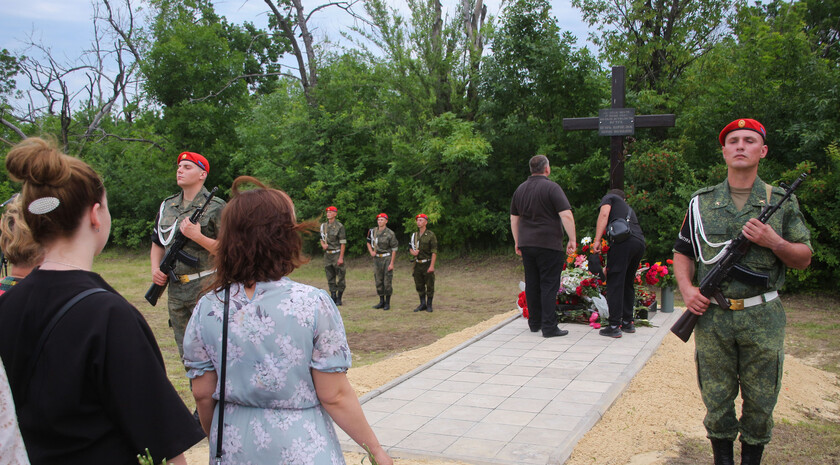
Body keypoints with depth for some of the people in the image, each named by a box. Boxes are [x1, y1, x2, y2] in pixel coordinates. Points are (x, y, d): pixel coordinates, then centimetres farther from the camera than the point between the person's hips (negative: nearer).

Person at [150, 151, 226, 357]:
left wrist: (197, 236, -19)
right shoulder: (167, 205, 12)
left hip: (206, 288, -6)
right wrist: (155, 268, 4)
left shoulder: (215, 207, -6)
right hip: (175, 289, 6)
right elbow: (157, 243, 22)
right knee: (185, 352, 14)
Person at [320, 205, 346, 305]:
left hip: (337, 253, -6)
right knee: (330, 278, 8)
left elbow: (343, 243, -10)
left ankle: (339, 298, 7)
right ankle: (333, 297, 14)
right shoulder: (323, 226, 10)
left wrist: (341, 257, -15)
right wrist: (323, 245, -3)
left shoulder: (339, 226, -8)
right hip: (327, 254, 6)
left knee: (340, 278, -1)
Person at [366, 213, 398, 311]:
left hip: (387, 258, -5)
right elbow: (369, 242, 20)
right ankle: (381, 301, 20)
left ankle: (387, 303, 7)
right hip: (377, 259, 5)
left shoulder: (390, 234, -10)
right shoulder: (373, 231, 4)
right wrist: (371, 251, 0)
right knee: (378, 281, 9)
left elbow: (394, 249, -8)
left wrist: (392, 263, -12)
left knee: (387, 282, -3)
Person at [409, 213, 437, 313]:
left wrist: (432, 266, -19)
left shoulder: (431, 235, -9)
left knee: (430, 286, 1)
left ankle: (429, 305, 11)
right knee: (419, 286, 9)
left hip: (427, 264, -5)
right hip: (417, 264, 5)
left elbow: (434, 252, -12)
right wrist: (412, 252, -8)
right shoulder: (414, 235, 9)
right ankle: (422, 304, 20)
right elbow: (411, 248, 17)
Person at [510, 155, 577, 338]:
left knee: (532, 284, 13)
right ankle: (549, 327, -4)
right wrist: (572, 240, -12)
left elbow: (514, 218, 17)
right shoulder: (551, 187, -9)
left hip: (526, 244, 6)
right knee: (549, 285, -3)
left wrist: (517, 242, 23)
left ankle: (534, 322, 20)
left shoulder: (520, 189, 12)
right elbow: (566, 215, -17)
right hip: (548, 244, -6)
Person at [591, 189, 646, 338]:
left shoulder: (609, 197, 22)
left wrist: (597, 240, -8)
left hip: (623, 239, -7)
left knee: (615, 283, -5)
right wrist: (609, 267, 44)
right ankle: (628, 322, 24)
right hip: (640, 242, 7)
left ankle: (614, 326, -7)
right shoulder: (629, 208, 38)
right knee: (628, 283, 19)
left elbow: (604, 214, 0)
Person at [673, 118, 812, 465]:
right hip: (712, 318, 0)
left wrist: (774, 242, -12)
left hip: (763, 319, 0)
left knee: (760, 404, 7)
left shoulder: (782, 202, 6)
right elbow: (682, 253, 13)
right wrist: (687, 288, -5)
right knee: (717, 402, 7)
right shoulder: (701, 202, 7)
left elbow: (804, 259, 7)